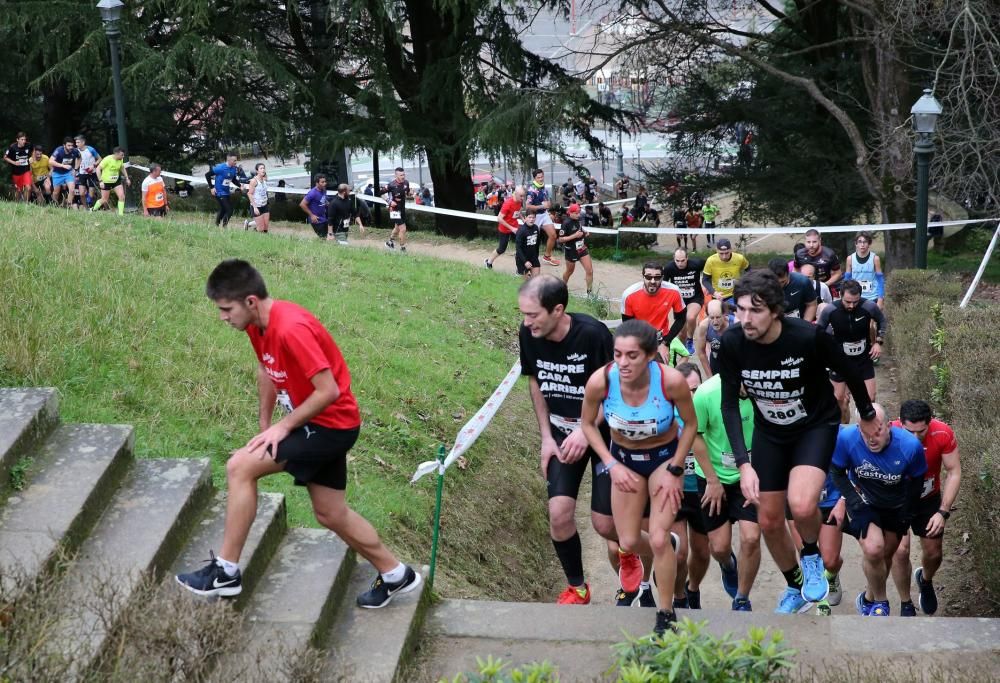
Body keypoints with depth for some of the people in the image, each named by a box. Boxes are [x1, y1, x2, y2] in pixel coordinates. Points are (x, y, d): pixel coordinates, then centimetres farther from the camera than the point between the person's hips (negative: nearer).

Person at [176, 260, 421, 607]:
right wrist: (265, 426, 10)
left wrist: (283, 426, -19)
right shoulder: (258, 323, 0)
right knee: (331, 514, 17)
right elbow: (266, 371, 16)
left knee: (239, 467, -15)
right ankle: (395, 574, 32)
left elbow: (329, 391, -28)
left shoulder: (291, 329, -29)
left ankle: (226, 572, -7)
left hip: (332, 424, -10)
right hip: (318, 424, 10)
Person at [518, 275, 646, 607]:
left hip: (603, 431, -4)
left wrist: (585, 430, -25)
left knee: (603, 524, -3)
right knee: (559, 514, -9)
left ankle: (625, 548, 35)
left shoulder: (592, 334, -27)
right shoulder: (528, 336, -13)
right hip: (562, 433, 4)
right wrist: (546, 437, 1)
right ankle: (576, 588, 14)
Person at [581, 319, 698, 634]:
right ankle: (668, 552, 43)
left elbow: (690, 424, -12)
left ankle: (666, 615, 10)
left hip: (665, 455, -2)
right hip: (623, 457, 2)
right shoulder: (600, 381, -29)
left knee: (658, 540, -11)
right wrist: (612, 465, -13)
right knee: (629, 542, 7)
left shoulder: (671, 380, -33)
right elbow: (588, 423, -7)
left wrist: (674, 471, -12)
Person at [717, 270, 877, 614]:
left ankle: (812, 556, 6)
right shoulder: (731, 343, -21)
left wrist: (867, 413, 5)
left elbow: (848, 370, -11)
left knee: (801, 506, -28)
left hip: (816, 425, -4)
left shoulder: (809, 337, -30)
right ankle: (796, 589, 36)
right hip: (770, 431, 4)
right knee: (769, 522, 9)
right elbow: (729, 404, -13)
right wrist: (743, 464, -23)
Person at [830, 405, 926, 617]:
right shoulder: (846, 438, -31)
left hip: (896, 506, 2)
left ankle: (869, 598, 41)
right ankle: (880, 602, 4)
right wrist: (854, 500, -17)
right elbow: (837, 472, -11)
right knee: (873, 549, -21)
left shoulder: (910, 445, -29)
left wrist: (908, 513, -1)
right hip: (864, 502, -2)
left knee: (885, 555, 14)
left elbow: (916, 480, -8)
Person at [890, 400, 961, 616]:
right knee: (900, 551, -13)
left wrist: (943, 512, -22)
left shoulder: (943, 434, -28)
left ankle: (925, 580, 46)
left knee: (934, 553, 9)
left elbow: (954, 472, -17)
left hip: (928, 498, 2)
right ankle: (906, 605, 10)